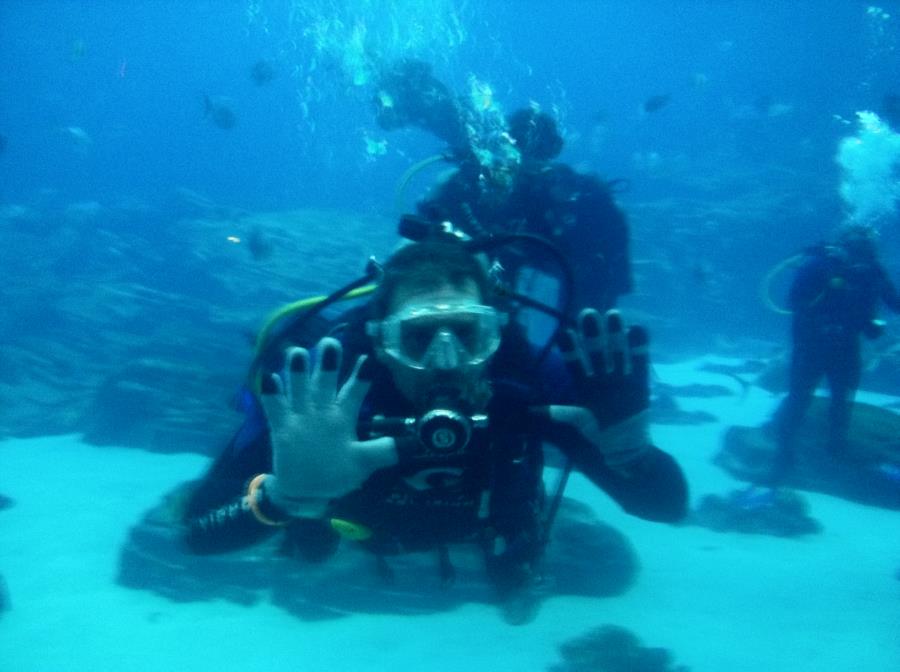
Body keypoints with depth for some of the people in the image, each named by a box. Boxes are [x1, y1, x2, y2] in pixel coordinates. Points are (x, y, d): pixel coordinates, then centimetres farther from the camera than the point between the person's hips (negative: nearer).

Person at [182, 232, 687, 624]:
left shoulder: (532, 375, -42)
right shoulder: (326, 383, -44)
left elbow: (669, 504, -38)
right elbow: (199, 527, -45)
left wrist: (626, 445, -61)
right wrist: (285, 494, -67)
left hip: (487, 527, 0)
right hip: (364, 528, 0)